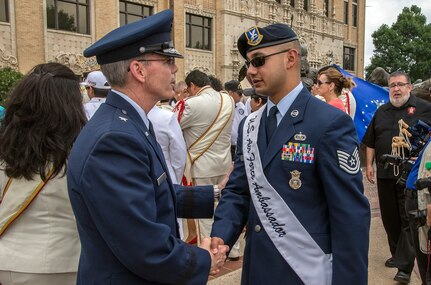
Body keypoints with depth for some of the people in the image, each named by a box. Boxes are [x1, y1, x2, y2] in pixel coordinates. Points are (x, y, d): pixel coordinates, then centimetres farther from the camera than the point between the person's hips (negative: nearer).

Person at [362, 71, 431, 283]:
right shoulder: (381, 112, 14)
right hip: (385, 173, 5)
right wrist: (369, 165, 10)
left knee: (409, 218, -4)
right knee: (390, 217, 13)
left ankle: (405, 266, -1)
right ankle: (397, 254, 29)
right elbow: (370, 142, 16)